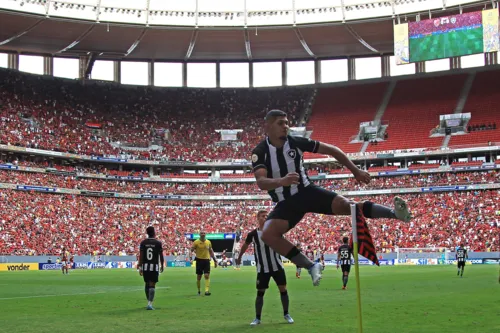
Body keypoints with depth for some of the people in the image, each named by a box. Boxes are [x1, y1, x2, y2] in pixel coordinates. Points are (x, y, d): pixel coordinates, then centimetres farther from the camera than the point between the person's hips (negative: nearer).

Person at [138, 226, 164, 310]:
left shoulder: (143, 242, 1)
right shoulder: (158, 243, -4)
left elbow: (141, 256, -2)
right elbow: (161, 256, 0)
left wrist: (140, 267, 1)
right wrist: (162, 266, 13)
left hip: (145, 266, 3)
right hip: (154, 266, -3)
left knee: (147, 284, 17)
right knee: (152, 285, -3)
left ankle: (149, 302, 29)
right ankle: (150, 303, -14)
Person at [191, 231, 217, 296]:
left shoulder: (208, 242, 7)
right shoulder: (196, 242, -4)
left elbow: (211, 251, 16)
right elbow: (191, 250, -3)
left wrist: (215, 260, 14)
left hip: (206, 260, 2)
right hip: (199, 260, -2)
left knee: (207, 276, -10)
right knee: (199, 277, 5)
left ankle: (207, 291, -13)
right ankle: (198, 291, 22)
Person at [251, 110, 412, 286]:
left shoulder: (296, 142, -8)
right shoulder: (260, 152, -13)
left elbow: (331, 149, 1)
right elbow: (261, 182, -30)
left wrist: (356, 171, -3)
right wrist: (281, 181, -51)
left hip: (307, 191, 0)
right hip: (286, 203, 0)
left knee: (344, 204, -23)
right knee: (268, 234, -24)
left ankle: (395, 213, -29)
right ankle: (311, 266, -17)